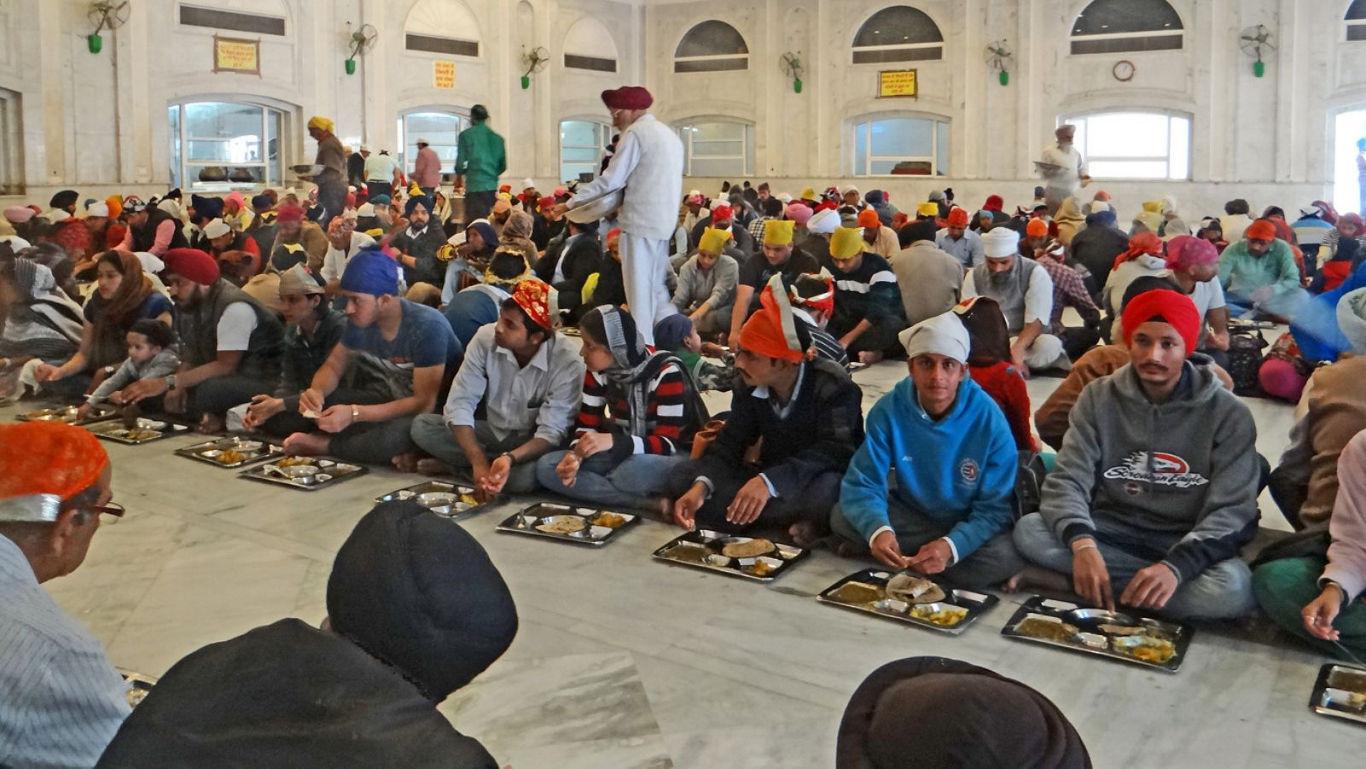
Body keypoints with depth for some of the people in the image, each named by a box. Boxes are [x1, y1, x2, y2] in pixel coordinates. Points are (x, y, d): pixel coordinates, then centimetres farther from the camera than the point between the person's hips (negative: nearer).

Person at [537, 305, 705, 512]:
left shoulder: (666, 373, -22)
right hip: (625, 454, 7)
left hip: (674, 457, -7)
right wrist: (575, 455, -24)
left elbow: (668, 443, -24)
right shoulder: (598, 371, -4)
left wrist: (612, 442, -39)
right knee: (546, 467, -17)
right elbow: (586, 426, 0)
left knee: (633, 471, -43)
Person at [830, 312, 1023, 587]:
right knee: (842, 518, -22)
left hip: (970, 522, -1)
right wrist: (878, 530, -40)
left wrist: (951, 547, -37)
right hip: (911, 514, 2)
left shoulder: (989, 420, -20)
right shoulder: (889, 410, -16)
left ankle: (907, 556, -10)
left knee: (1004, 558, -32)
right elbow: (862, 483, -17)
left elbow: (995, 507, -19)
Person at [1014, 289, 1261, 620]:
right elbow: (1068, 480, -9)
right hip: (1112, 533, 2)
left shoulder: (1228, 413, -6)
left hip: (1186, 546, -1)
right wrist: (1083, 543, -31)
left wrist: (1175, 566, -33)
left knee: (1231, 589, -35)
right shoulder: (1100, 397, -1)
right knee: (1029, 531, -25)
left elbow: (1231, 510, -13)